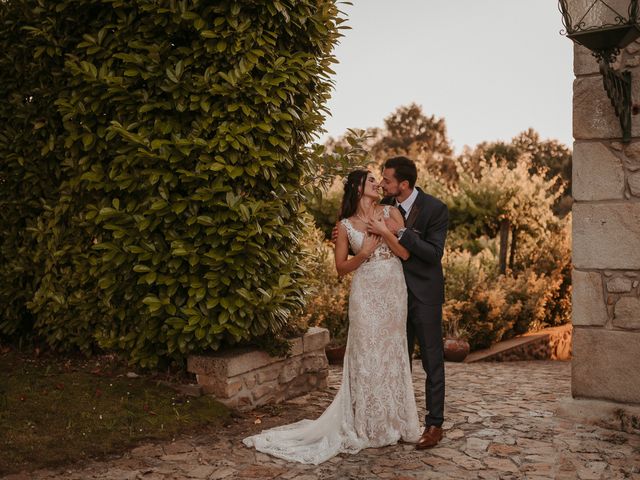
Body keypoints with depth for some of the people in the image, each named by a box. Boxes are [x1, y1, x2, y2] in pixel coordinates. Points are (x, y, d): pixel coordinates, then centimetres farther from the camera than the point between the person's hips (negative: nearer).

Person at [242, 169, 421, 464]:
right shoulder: (346, 225, 2)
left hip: (394, 292, 3)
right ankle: (367, 426, 12)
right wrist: (364, 253, -11)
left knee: (393, 353, 9)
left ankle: (392, 422, 23)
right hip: (366, 293, -2)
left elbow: (405, 253, 0)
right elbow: (341, 267, 4)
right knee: (367, 355, 1)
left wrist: (384, 231, -12)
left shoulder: (391, 212, 6)